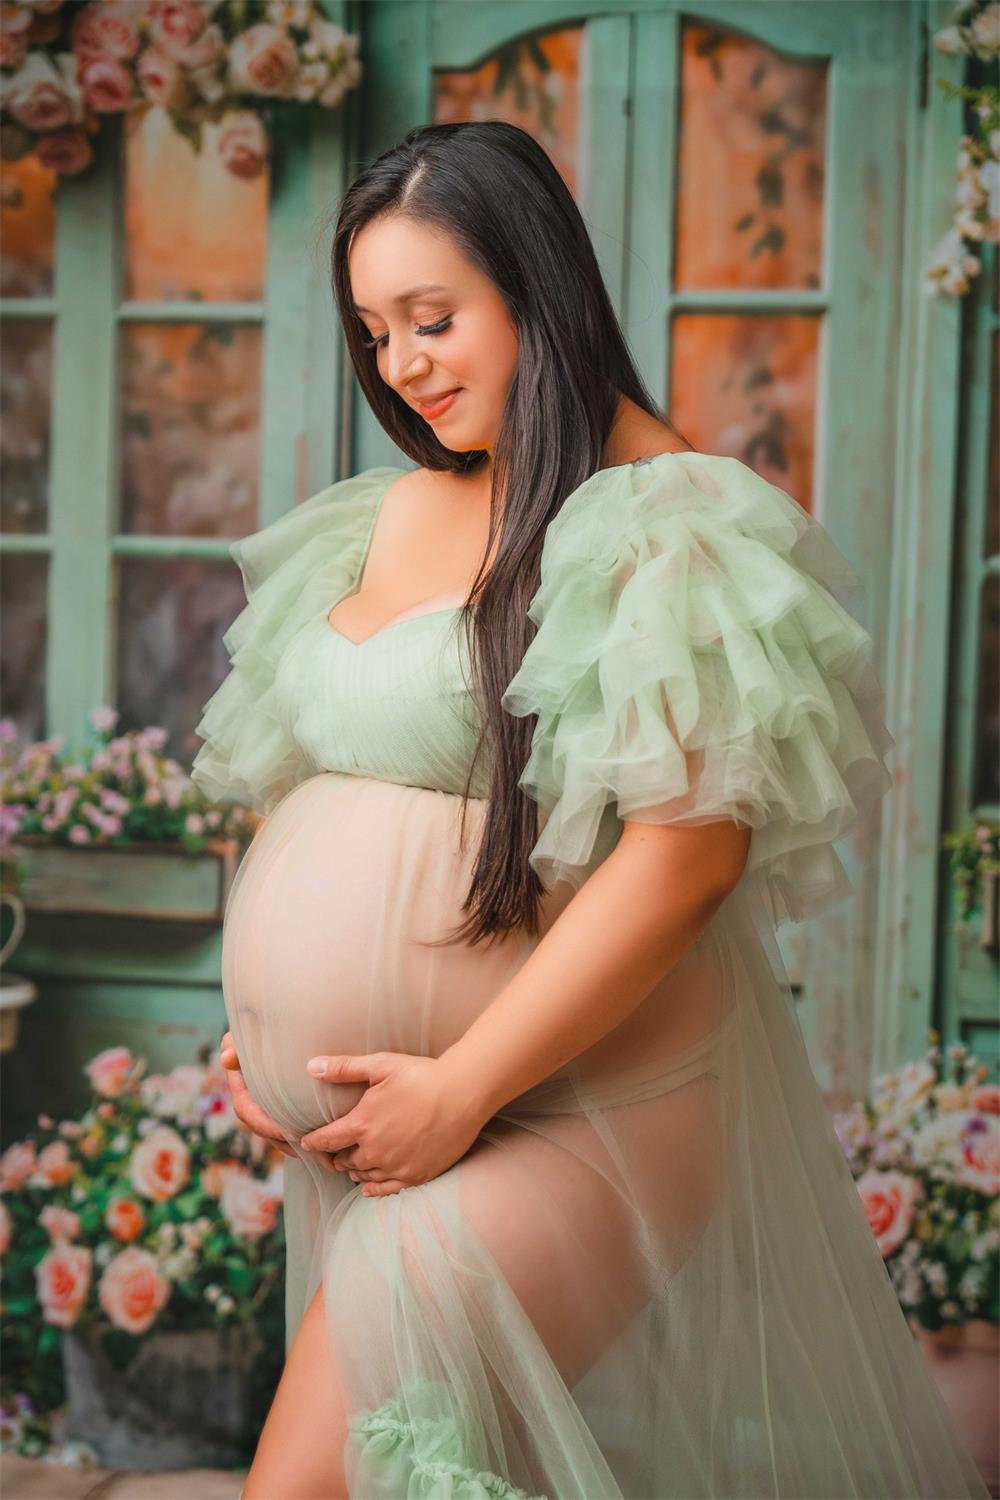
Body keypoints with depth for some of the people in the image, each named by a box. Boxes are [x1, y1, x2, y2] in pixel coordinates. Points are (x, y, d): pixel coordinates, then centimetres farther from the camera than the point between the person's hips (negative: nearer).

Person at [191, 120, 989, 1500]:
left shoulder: (670, 525, -11)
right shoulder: (397, 513, 13)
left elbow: (689, 851, -18)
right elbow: (321, 778, 21)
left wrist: (466, 1086, -17)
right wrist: (260, 1024, 9)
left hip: (562, 1117, -7)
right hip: (358, 1124, 7)